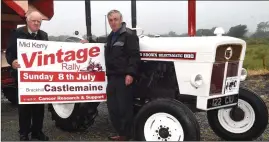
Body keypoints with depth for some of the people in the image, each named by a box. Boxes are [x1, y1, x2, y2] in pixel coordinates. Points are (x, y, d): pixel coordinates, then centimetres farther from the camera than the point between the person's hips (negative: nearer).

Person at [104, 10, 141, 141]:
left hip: (124, 77, -9)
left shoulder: (129, 35, -8)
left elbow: (134, 56, -16)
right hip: (112, 77, 9)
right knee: (112, 107, 11)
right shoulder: (111, 36, 21)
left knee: (124, 107, -4)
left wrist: (130, 73, -26)